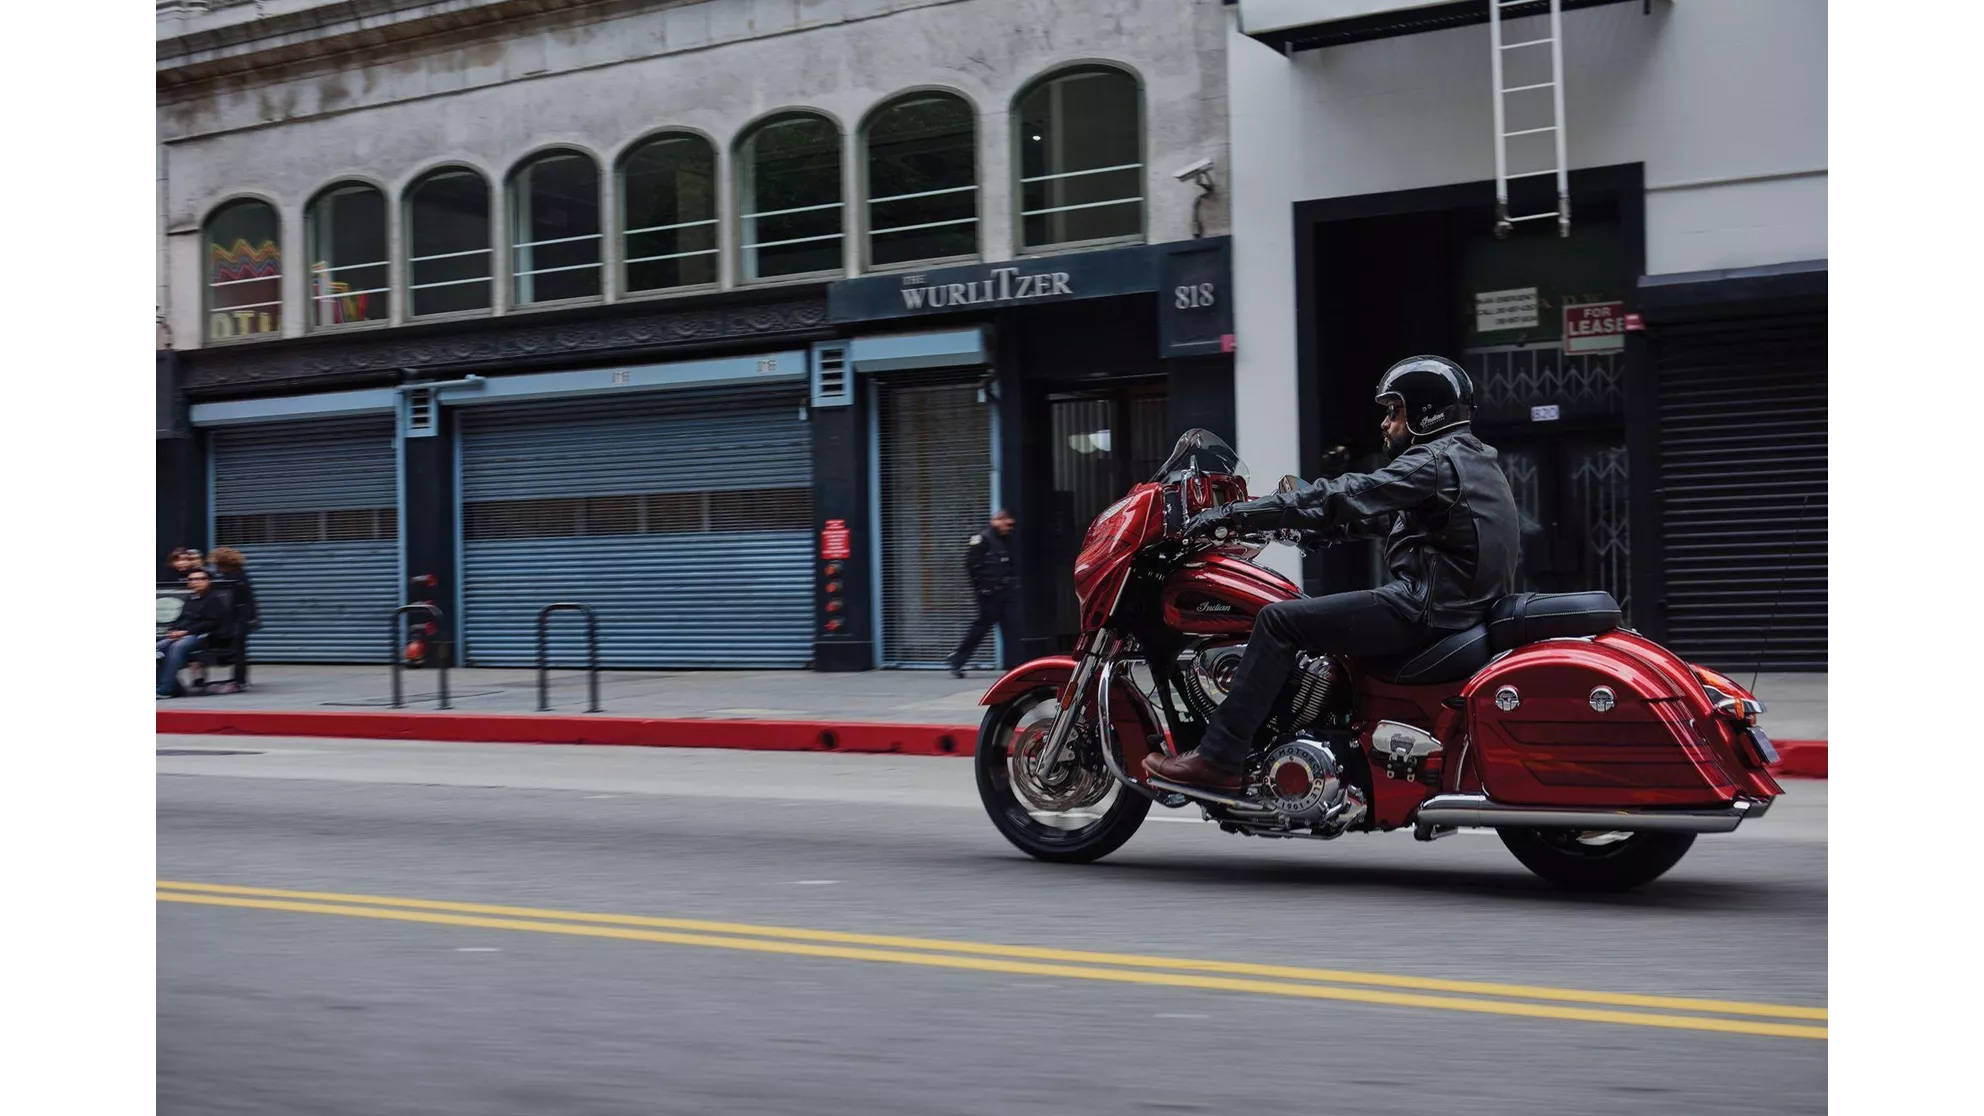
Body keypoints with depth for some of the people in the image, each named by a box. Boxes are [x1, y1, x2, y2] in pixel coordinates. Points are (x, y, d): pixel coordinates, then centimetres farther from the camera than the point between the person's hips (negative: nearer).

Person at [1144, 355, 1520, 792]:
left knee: (1279, 620, -12)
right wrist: (1292, 521, 21)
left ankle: (1217, 758, -17)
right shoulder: (1473, 460, 21)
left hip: (1426, 608, -11)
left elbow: (1346, 497, -20)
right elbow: (1371, 514, 24)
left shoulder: (1436, 461, -11)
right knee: (1313, 613, 24)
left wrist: (1236, 515, -20)